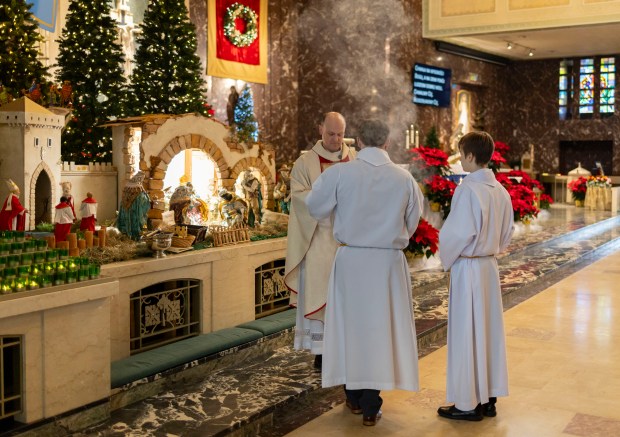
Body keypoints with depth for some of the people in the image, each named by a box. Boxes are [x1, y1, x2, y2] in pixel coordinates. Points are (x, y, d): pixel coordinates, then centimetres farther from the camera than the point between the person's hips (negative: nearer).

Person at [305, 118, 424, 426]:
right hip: (388, 262, 0)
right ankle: (371, 407, 10)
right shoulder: (404, 179, -6)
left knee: (351, 323, 14)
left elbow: (314, 207, 3)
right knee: (380, 326, 8)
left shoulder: (339, 173, -11)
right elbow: (412, 222, 8)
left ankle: (355, 397, 26)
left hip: (350, 259, 0)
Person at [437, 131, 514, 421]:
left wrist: (446, 259, -3)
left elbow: (457, 233, -19)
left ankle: (468, 404, 10)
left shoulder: (468, 189, -19)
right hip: (489, 265, 8)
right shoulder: (500, 191, 5)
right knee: (489, 330, 14)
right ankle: (488, 398, 24)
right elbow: (507, 233, 13)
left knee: (466, 333, 2)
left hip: (467, 267, -8)